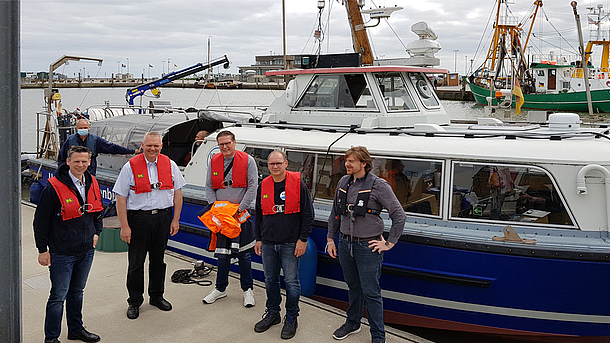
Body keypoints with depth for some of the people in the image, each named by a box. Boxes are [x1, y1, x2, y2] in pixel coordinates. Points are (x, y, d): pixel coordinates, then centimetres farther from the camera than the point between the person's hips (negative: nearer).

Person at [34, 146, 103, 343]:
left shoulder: (92, 184, 4)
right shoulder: (54, 187, -16)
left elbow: (97, 211, 20)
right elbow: (41, 221, -11)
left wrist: (96, 232, 9)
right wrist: (42, 249, -9)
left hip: (86, 250, 6)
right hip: (62, 252, -6)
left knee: (77, 292, 19)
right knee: (58, 296, 0)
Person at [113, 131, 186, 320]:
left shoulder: (170, 165, 5)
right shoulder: (131, 166, -5)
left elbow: (177, 193, 9)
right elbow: (121, 198, -6)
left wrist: (175, 219, 4)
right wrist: (124, 226, -10)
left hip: (163, 217, 3)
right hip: (138, 218, -3)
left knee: (158, 260, 14)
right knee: (136, 262, 4)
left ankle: (157, 297, 30)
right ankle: (134, 302, 18)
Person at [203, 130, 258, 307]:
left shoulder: (248, 161, -5)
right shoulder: (214, 162, 6)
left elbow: (252, 188, -7)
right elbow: (209, 187, 9)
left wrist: (240, 209, -12)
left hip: (241, 214, -3)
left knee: (244, 253, 4)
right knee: (222, 253, 10)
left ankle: (248, 289, 16)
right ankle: (220, 289, 23)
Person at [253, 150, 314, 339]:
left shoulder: (298, 184, -6)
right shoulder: (263, 186, 7)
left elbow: (308, 214, -5)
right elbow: (259, 216, 17)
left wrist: (302, 239, -8)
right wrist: (258, 239, 14)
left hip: (290, 244, -4)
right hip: (268, 243, 4)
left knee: (291, 282, 1)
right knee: (270, 280, 13)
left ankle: (291, 318, 16)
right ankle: (272, 313, 30)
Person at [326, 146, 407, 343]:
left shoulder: (378, 185, -11)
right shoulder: (343, 183, 7)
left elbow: (399, 216, -9)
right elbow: (335, 213, 18)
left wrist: (389, 243, -9)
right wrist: (330, 238, 15)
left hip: (368, 246, -5)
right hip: (345, 243, 5)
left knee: (371, 292, -1)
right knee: (353, 287, 20)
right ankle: (353, 323, 38)